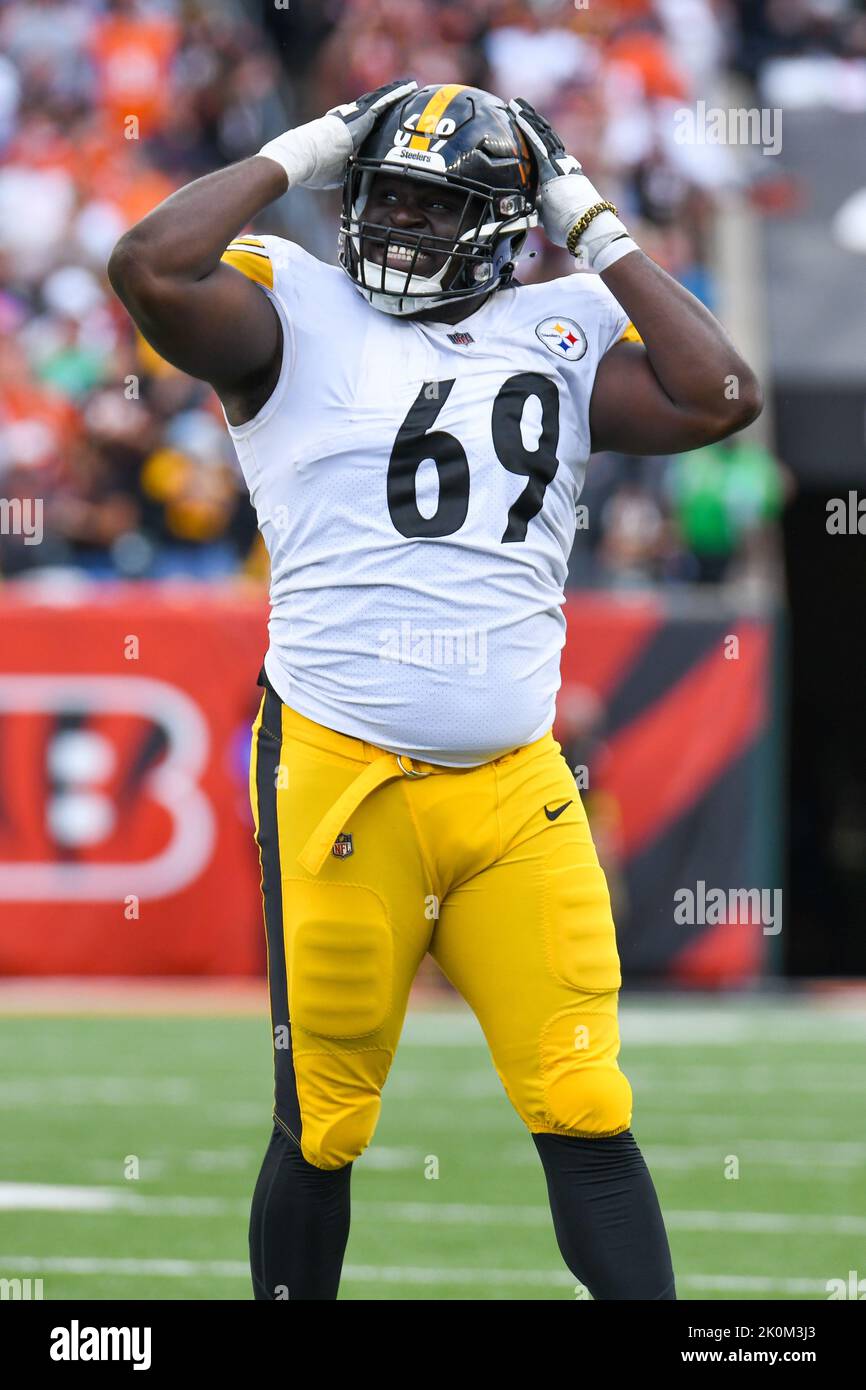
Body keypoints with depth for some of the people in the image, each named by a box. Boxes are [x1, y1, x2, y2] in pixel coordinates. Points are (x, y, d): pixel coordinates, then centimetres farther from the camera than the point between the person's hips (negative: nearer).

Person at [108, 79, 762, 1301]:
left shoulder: (564, 334, 12)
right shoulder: (297, 317, 4)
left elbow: (720, 398, -1)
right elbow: (150, 269, -13)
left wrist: (599, 234, 5)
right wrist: (291, 159, -1)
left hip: (519, 789, 2)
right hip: (339, 777, -2)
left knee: (588, 1120, -4)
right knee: (322, 1132, 4)